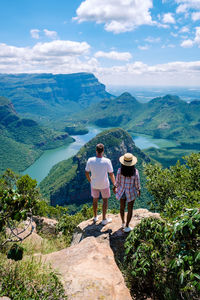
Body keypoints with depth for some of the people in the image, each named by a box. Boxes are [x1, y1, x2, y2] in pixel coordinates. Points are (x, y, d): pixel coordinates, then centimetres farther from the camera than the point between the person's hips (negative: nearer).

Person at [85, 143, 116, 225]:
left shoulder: (90, 160, -16)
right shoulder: (107, 161, -22)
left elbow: (87, 173, -6)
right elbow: (111, 174, -15)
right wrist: (115, 185, 0)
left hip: (94, 184, 2)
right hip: (104, 185, -2)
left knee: (95, 200, 22)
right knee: (105, 200, 18)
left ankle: (95, 217, 40)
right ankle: (104, 219, 28)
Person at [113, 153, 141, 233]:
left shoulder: (120, 171, -23)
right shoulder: (135, 172, -26)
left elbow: (117, 182, -9)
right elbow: (137, 184, -13)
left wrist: (115, 187, 12)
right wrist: (138, 190, 8)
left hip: (122, 191, 2)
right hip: (131, 192, -2)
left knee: (122, 207, 24)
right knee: (130, 209, 17)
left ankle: (123, 223, 44)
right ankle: (126, 227, 29)